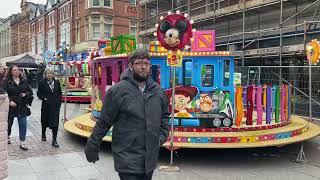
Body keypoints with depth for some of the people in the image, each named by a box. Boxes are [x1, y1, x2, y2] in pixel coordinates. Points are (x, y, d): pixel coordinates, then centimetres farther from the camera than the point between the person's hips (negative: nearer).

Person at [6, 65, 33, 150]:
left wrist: (26, 94, -9)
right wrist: (9, 101, -19)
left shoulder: (24, 81, 6)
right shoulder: (7, 82, -5)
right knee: (9, 123, 16)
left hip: (22, 106, 2)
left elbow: (30, 91, 11)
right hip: (11, 106, -2)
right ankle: (8, 137, 45)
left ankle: (22, 143, 4)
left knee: (23, 124, -3)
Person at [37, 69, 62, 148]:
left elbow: (60, 93, 13)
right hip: (46, 105, -1)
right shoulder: (42, 83, -2)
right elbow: (39, 93, 0)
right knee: (45, 121, 15)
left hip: (55, 105, 1)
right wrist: (44, 98, -15)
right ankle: (43, 134, 41)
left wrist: (59, 100, 3)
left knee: (55, 122, -5)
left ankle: (54, 140, -2)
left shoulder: (56, 82, 6)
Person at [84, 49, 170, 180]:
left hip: (150, 159, 6)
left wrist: (162, 135, 7)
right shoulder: (118, 90, -11)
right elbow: (104, 121, -6)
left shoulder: (158, 91, 5)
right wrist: (92, 146, -1)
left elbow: (164, 115, 19)